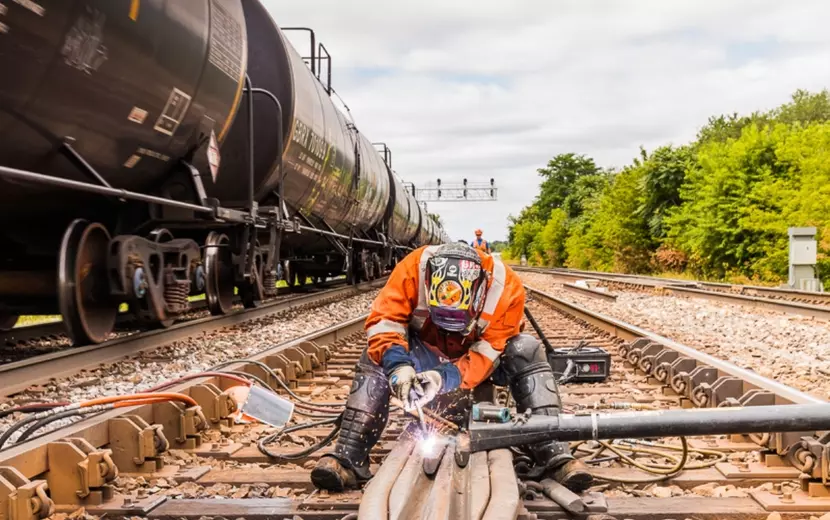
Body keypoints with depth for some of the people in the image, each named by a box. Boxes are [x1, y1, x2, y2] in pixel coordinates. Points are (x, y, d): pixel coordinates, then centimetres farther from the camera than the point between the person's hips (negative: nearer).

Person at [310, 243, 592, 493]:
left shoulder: (506, 286, -32)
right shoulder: (415, 266, -33)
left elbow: (488, 354, -30)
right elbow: (383, 320, -28)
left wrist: (447, 377, -45)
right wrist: (397, 363, -46)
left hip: (480, 355, 0)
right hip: (427, 352, 1)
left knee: (527, 351, -30)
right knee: (377, 356, -27)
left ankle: (554, 456, -31)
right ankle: (348, 459, -28)